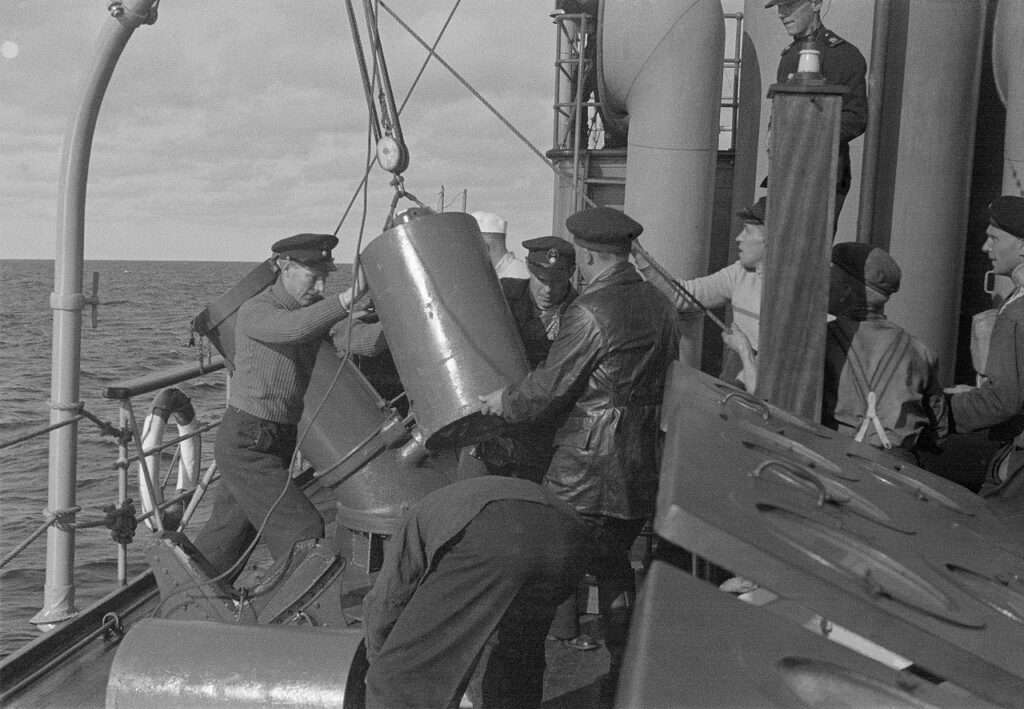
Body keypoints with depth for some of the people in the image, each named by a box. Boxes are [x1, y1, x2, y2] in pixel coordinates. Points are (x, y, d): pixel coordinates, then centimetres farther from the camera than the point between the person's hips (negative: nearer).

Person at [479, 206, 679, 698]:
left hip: (589, 469, -8)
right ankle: (623, 673, 25)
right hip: (643, 466, 8)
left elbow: (549, 389, -13)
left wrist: (503, 402, 2)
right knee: (614, 565, 18)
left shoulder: (590, 312, -16)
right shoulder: (659, 304, 8)